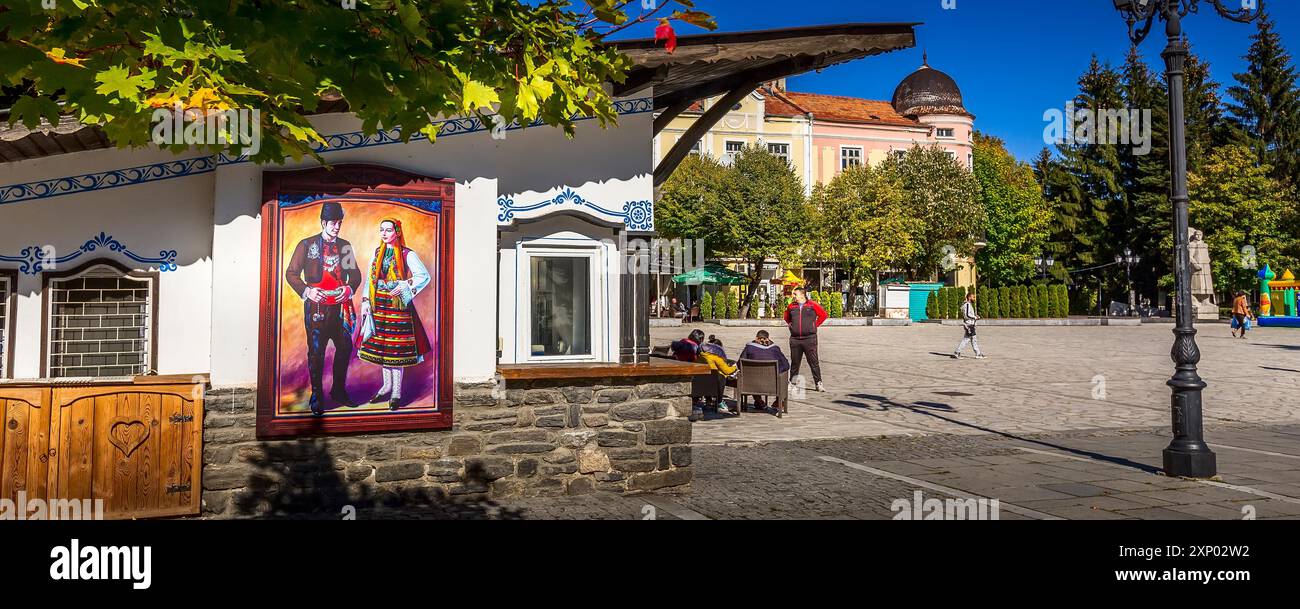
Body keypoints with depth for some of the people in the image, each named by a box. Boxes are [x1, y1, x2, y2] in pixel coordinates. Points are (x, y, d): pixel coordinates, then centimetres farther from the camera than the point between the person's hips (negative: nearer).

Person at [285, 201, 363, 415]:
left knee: (345, 347, 6)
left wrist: (349, 288, -7)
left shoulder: (344, 246, 12)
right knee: (316, 351, -1)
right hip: (316, 307, -4)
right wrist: (306, 291, -16)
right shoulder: (307, 245, 1)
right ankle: (316, 396, 9)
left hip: (340, 306, 4)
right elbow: (291, 273, 0)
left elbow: (355, 273, 14)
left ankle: (338, 391, 22)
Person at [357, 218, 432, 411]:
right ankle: (387, 386, 23)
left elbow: (425, 276, -9)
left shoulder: (407, 255, -5)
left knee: (396, 347, -4)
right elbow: (371, 279, 13)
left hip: (397, 305, -5)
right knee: (381, 344, 10)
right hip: (378, 305, 6)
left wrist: (405, 286, -20)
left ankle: (396, 392, 3)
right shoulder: (377, 253, 11)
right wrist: (365, 302, 6)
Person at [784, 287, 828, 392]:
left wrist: (815, 325, 4)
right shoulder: (791, 306, 9)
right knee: (795, 362, 8)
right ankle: (792, 382, 17)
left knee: (814, 362, -3)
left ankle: (818, 383, 1)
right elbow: (786, 316, 28)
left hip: (809, 338, -3)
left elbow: (823, 315, 8)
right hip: (795, 339, 3)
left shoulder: (812, 305, -1)